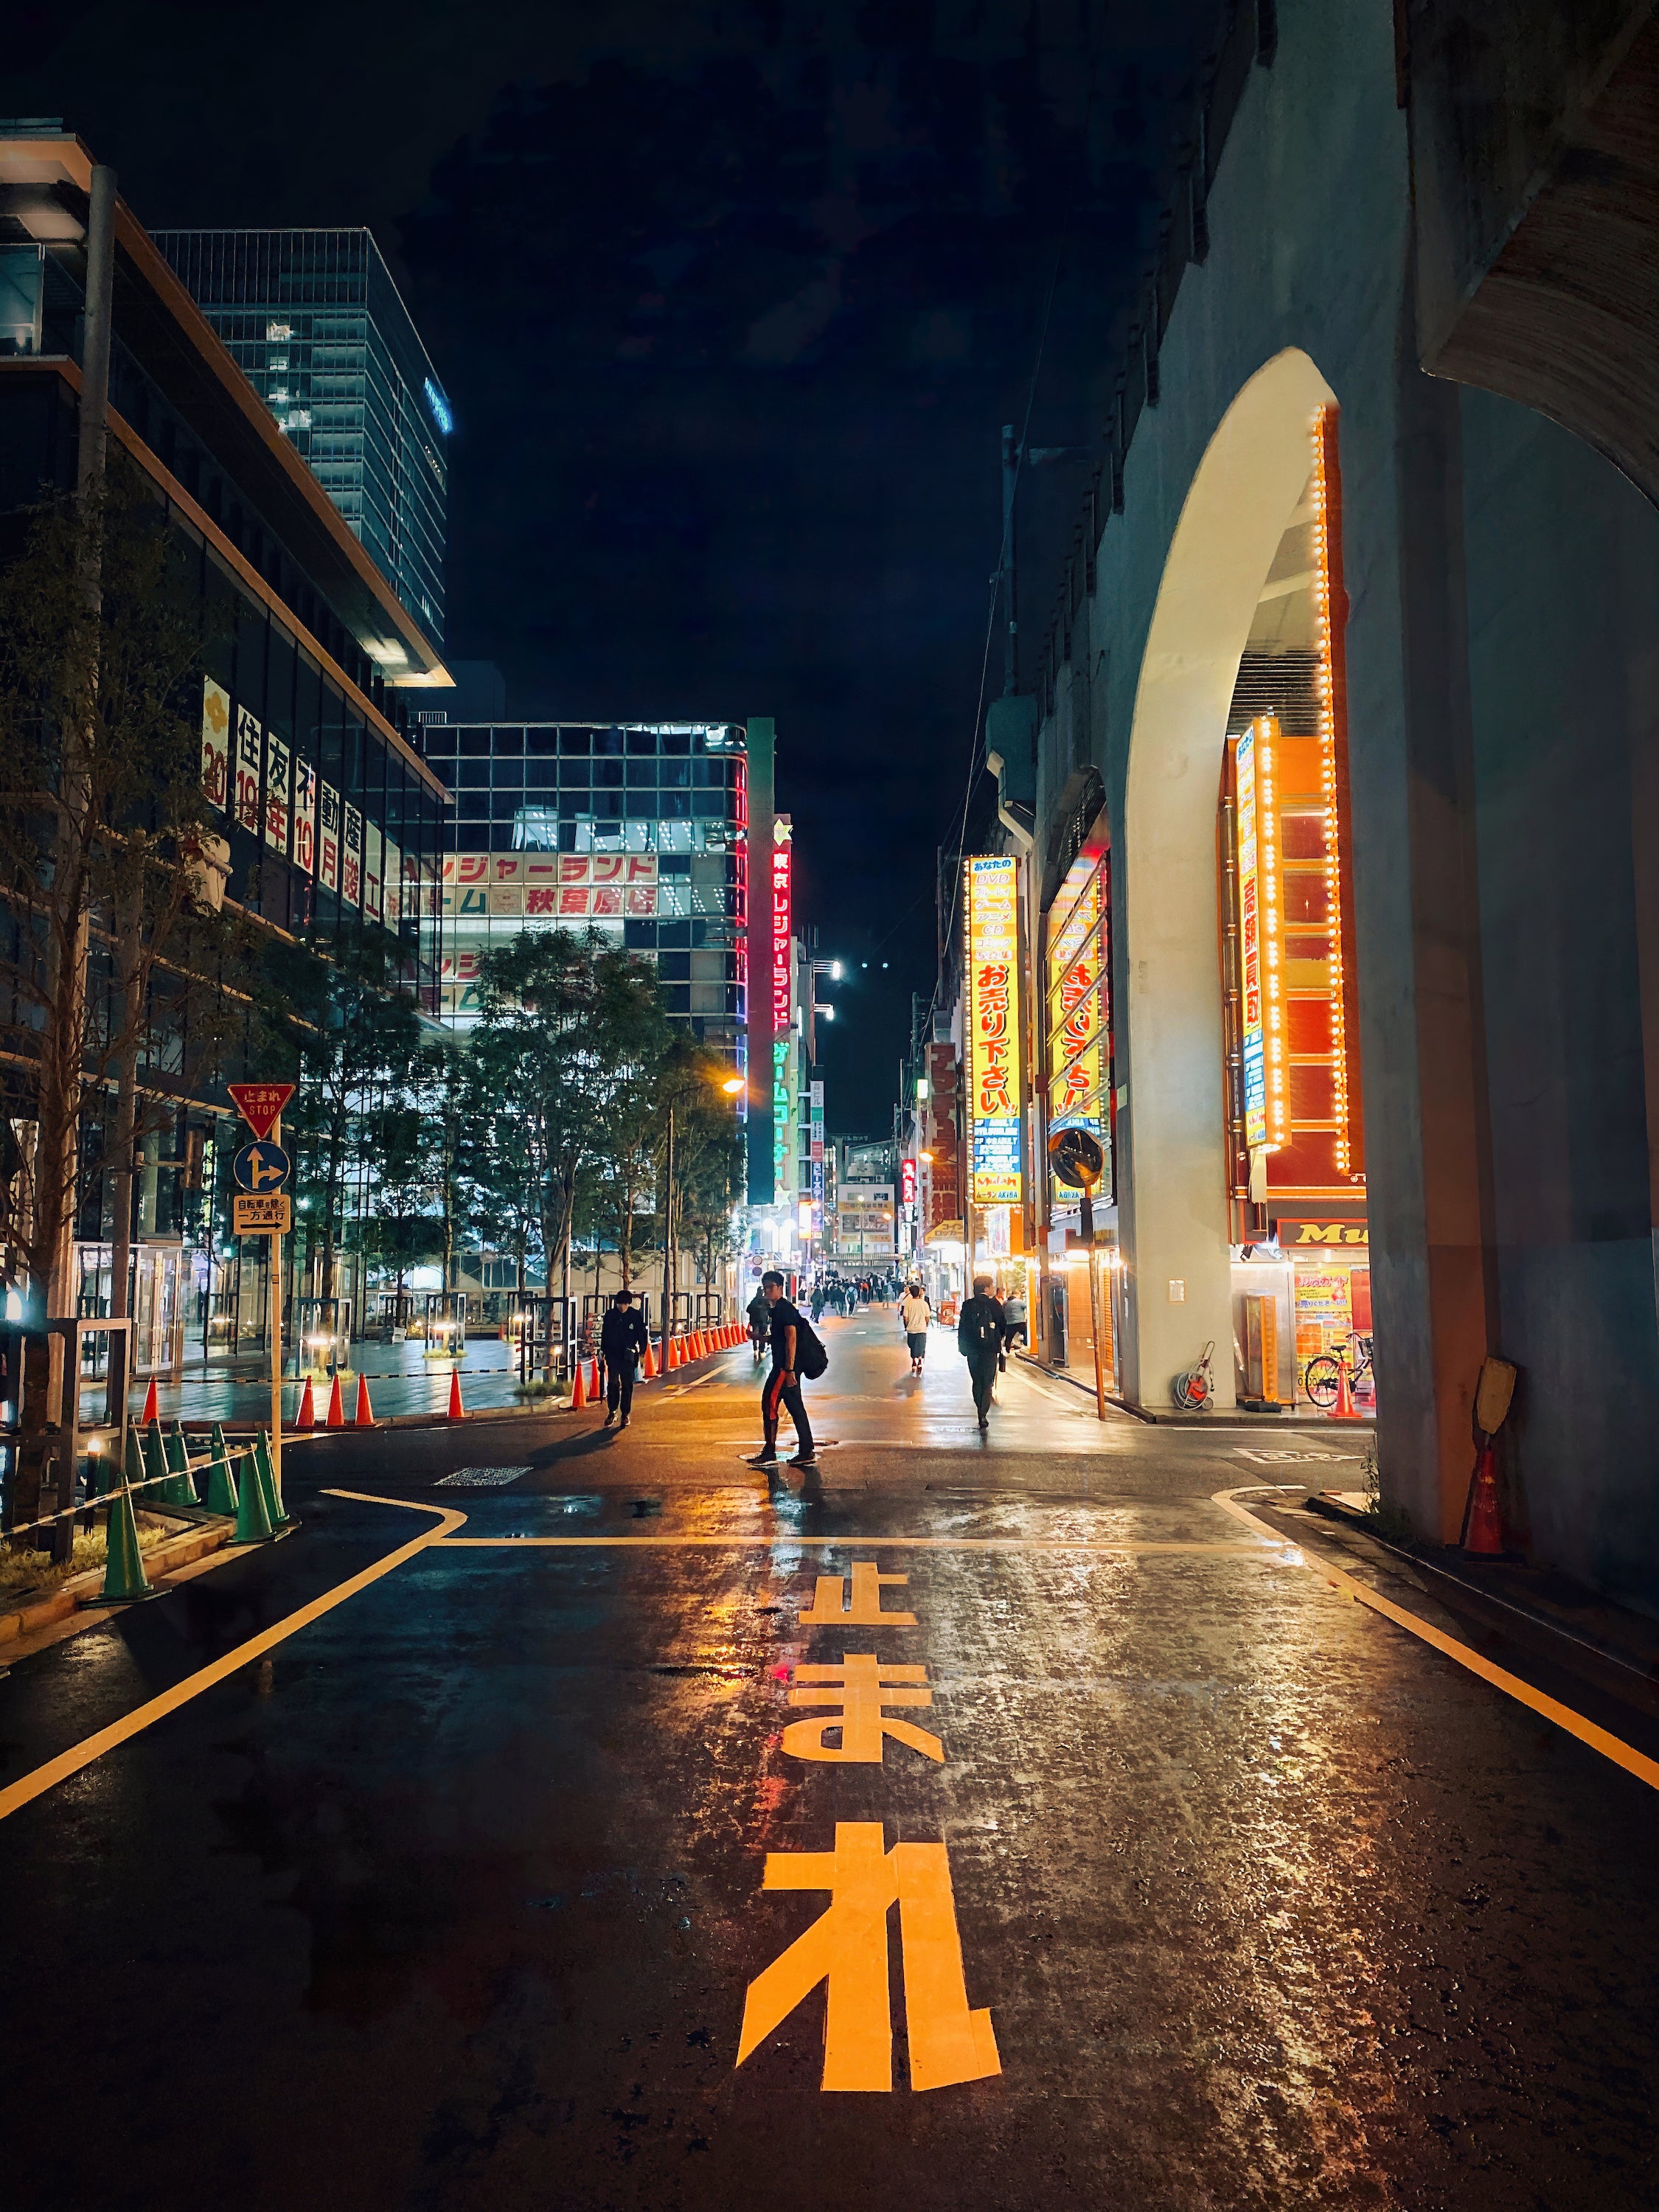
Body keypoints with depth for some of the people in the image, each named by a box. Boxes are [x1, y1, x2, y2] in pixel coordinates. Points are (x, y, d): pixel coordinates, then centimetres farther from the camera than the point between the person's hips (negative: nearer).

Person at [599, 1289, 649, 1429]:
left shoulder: (636, 1315, -1)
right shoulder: (610, 1315, 2)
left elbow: (642, 1334, 5)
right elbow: (604, 1334, 10)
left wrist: (642, 1352, 0)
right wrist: (603, 1351, 8)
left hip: (628, 1356, -1)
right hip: (612, 1355, 1)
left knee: (627, 1385, 2)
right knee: (613, 1383, -5)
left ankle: (625, 1415, 10)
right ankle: (612, 1412, 8)